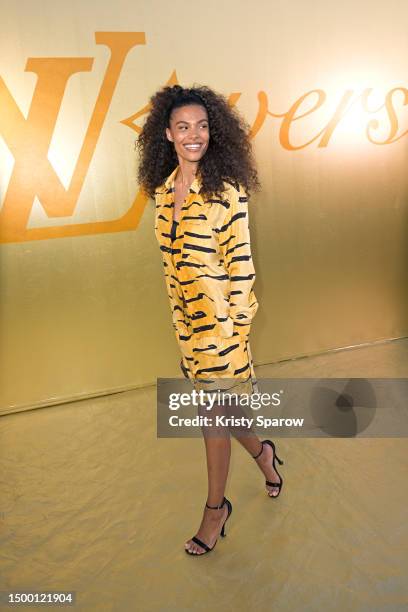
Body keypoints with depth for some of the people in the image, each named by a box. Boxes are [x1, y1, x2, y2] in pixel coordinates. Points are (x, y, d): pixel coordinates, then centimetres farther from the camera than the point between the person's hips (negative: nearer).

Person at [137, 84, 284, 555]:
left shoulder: (226, 189, -13)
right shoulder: (164, 188, 5)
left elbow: (240, 261, -12)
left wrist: (239, 324, -12)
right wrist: (179, 313, 14)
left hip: (219, 317, -6)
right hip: (186, 317, 6)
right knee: (216, 406, 19)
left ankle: (216, 508, 31)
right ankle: (263, 454, 48)